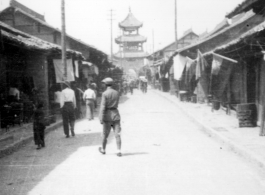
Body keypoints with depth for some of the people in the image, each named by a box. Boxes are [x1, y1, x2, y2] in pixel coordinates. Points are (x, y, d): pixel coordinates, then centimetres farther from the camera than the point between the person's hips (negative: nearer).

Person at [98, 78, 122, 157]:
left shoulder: (105, 94, -11)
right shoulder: (117, 93, 5)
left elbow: (103, 106, -16)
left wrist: (101, 118, -16)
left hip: (108, 115, -3)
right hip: (116, 115, 3)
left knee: (105, 134, 12)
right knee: (117, 134, 0)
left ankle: (103, 150, 30)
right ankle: (119, 151, -10)